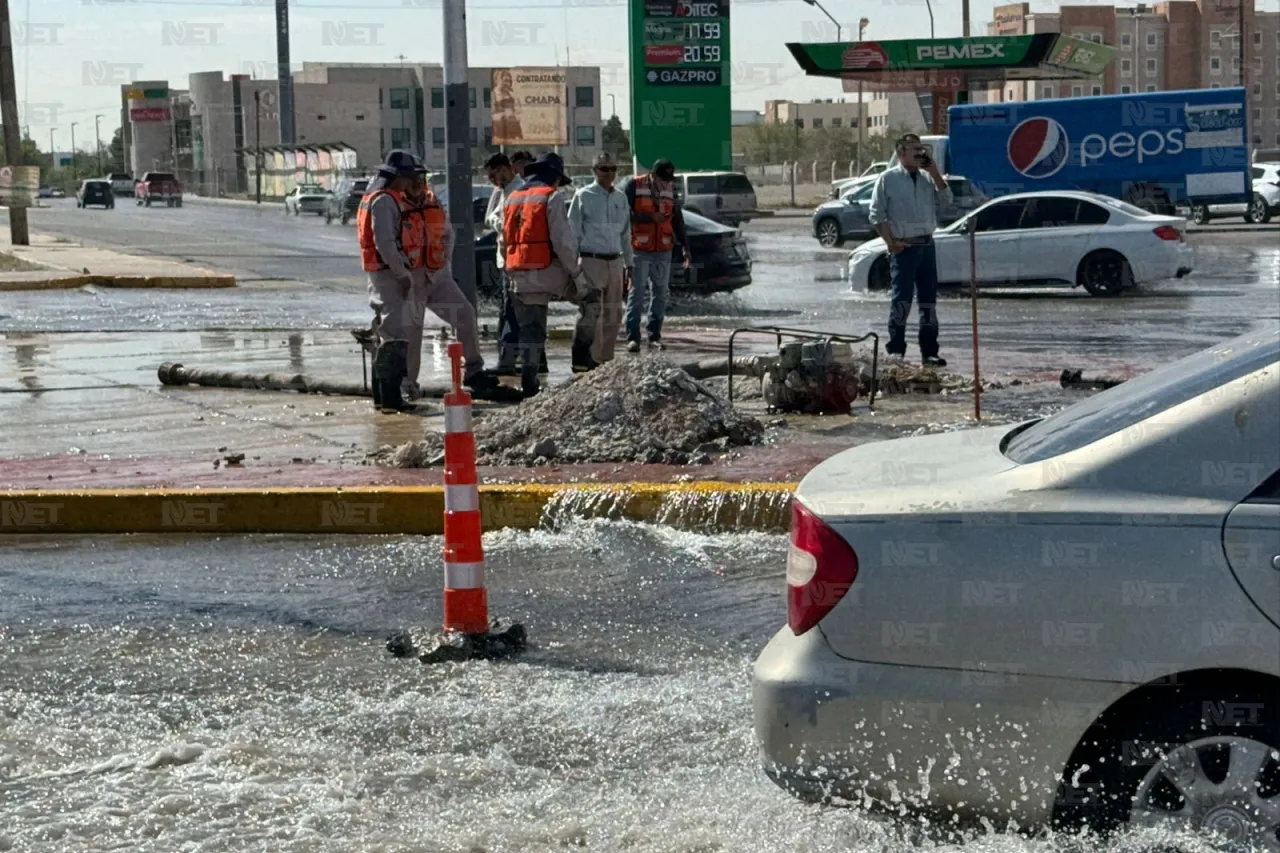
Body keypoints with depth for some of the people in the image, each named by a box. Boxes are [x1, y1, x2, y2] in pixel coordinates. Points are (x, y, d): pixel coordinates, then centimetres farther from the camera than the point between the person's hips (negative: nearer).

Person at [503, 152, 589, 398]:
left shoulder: (512, 199, 16)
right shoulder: (552, 197, -5)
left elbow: (505, 240, 19)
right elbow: (563, 241, -13)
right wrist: (578, 274, -7)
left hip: (519, 276, 6)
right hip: (547, 271, -6)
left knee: (530, 330, 11)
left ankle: (528, 382, 6)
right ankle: (581, 351, 10)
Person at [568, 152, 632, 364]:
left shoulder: (621, 198, 14)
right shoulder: (583, 196, -2)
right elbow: (573, 233, -4)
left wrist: (629, 263, 18)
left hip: (615, 261, 6)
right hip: (592, 261, -6)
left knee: (614, 314, 8)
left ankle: (606, 359, 16)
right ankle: (592, 361, -9)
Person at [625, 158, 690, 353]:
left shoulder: (671, 190, 12)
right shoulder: (635, 186, -4)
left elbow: (677, 219, 17)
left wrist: (684, 246, 12)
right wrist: (650, 217, -16)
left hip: (663, 251, 5)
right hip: (640, 250, -5)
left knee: (660, 293, 5)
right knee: (637, 293, -6)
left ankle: (655, 337, 10)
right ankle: (632, 337, -6)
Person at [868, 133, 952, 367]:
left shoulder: (927, 178, 14)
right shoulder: (888, 179, -2)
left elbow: (946, 199, 2)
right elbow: (877, 215, -5)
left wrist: (933, 172, -4)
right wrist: (891, 243, -12)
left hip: (927, 245, 6)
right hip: (903, 247, -5)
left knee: (929, 301, 7)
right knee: (901, 300, -8)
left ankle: (929, 352, 13)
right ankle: (895, 352, -2)